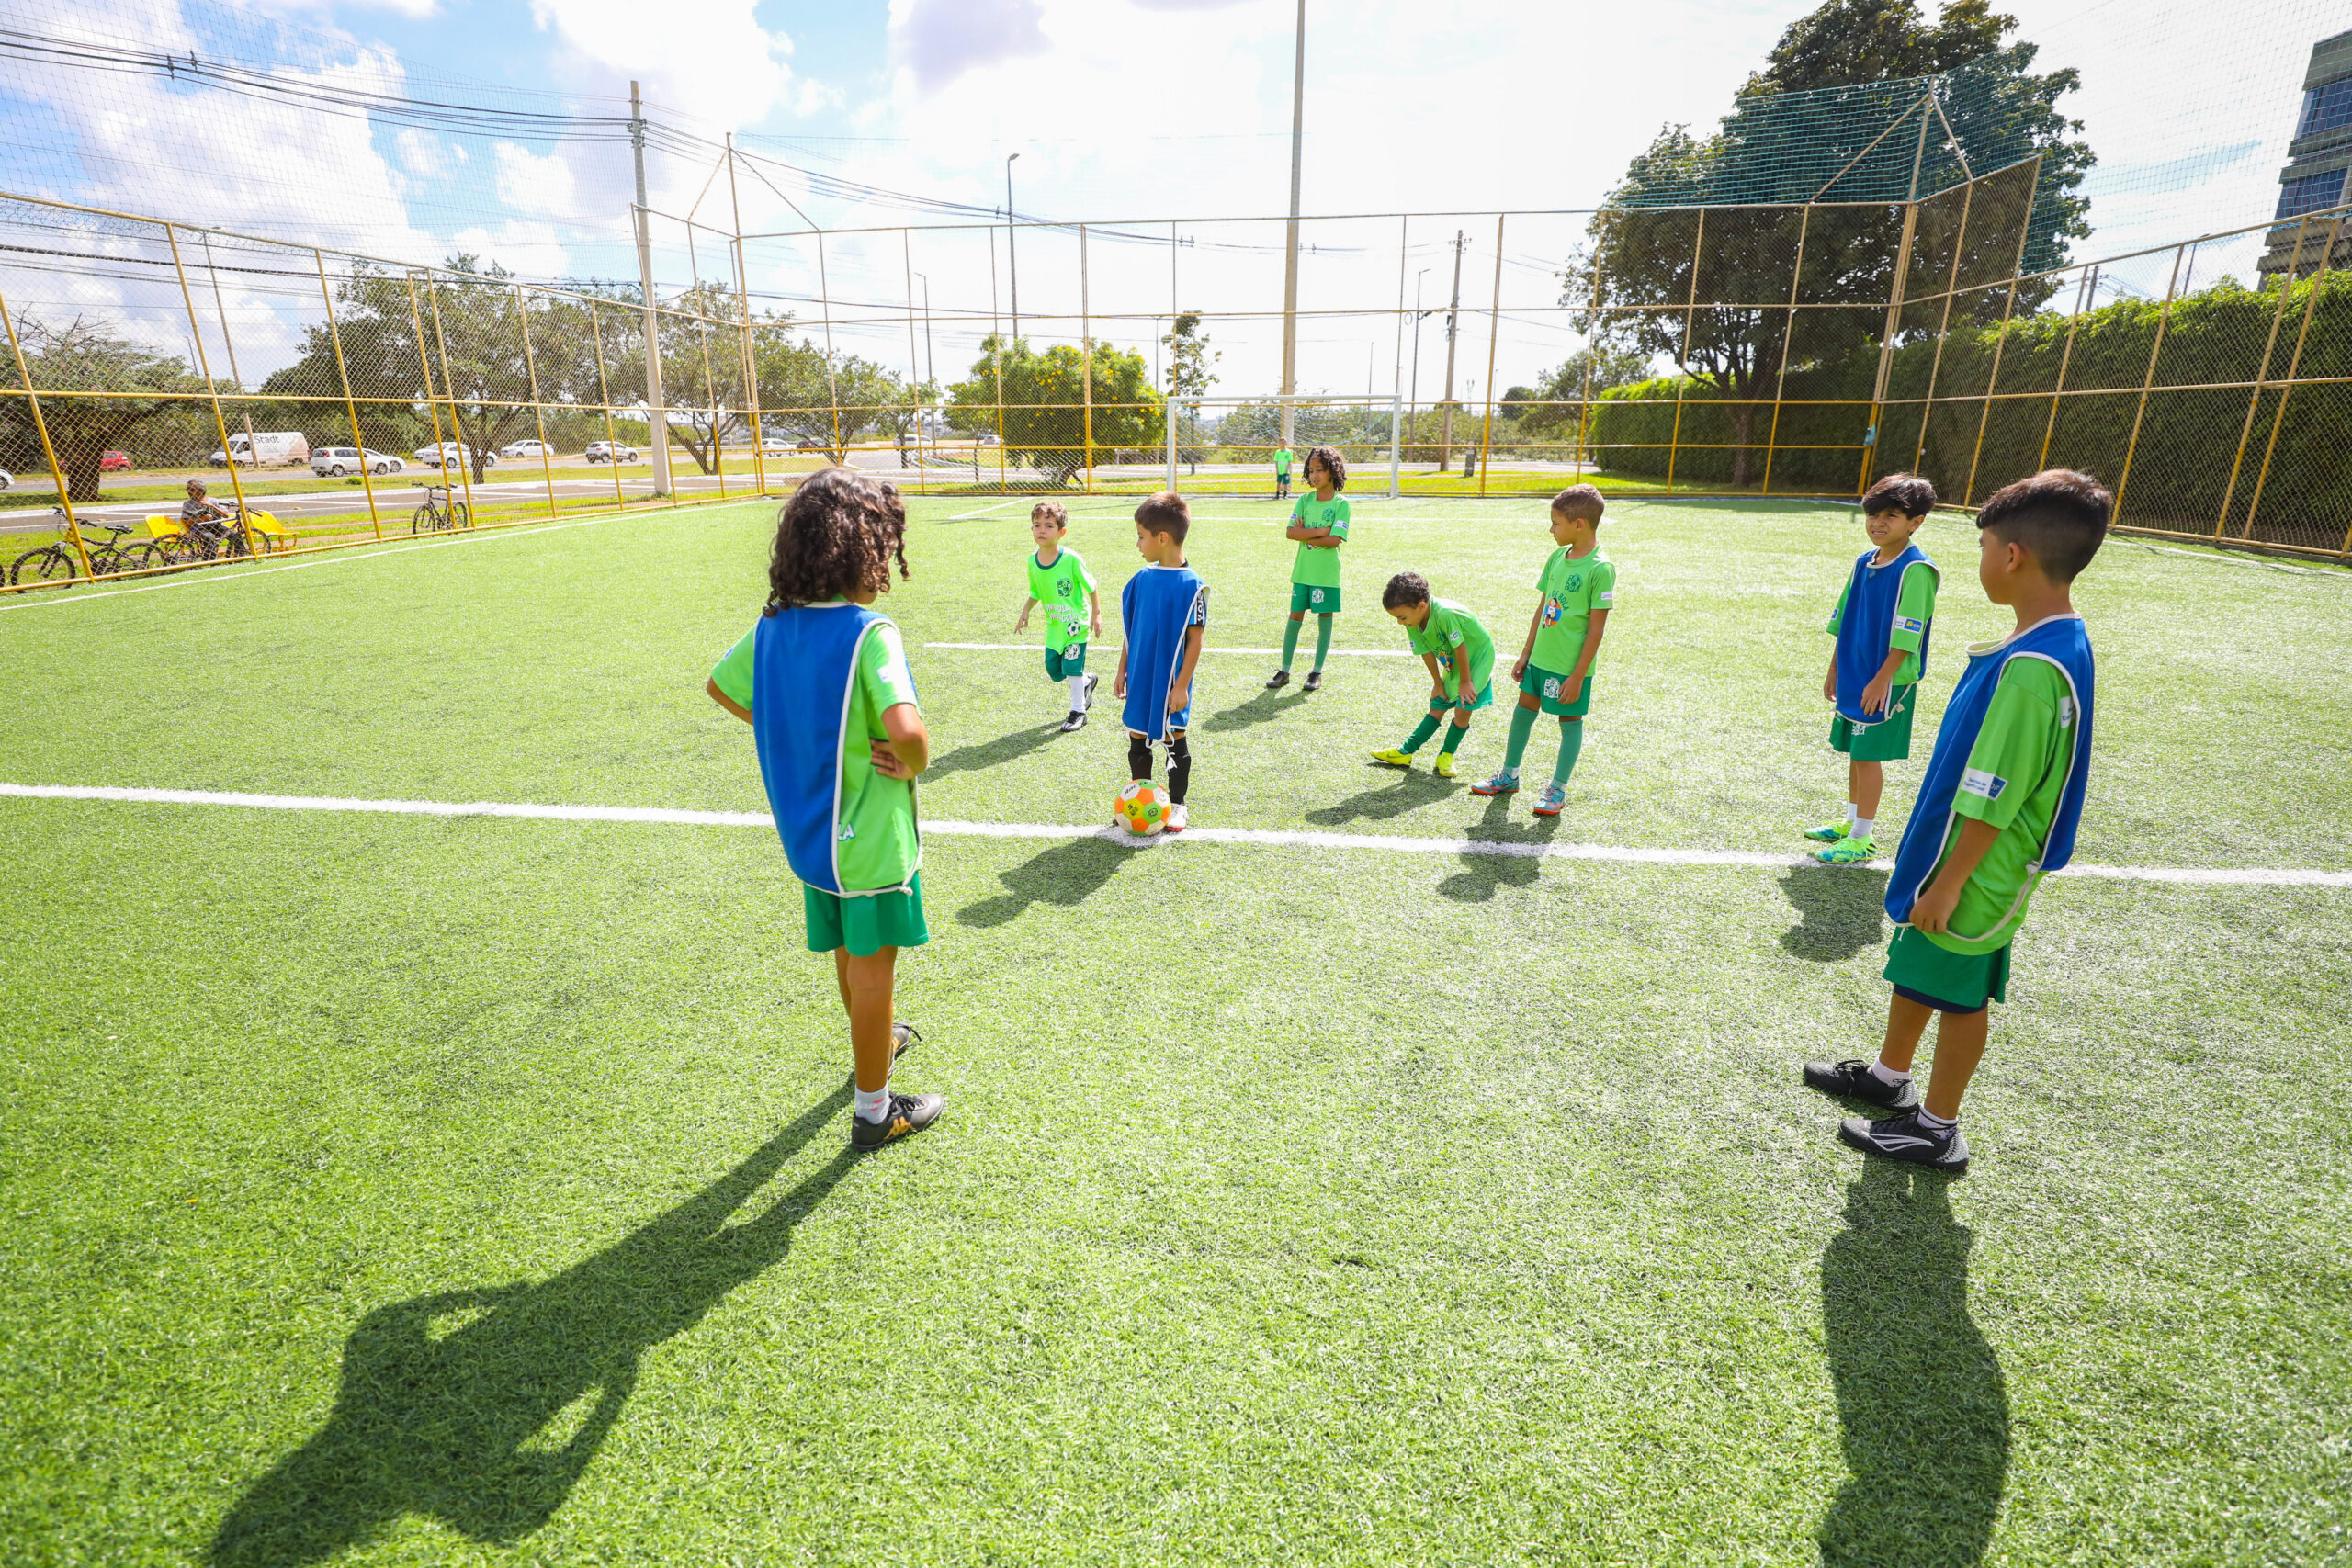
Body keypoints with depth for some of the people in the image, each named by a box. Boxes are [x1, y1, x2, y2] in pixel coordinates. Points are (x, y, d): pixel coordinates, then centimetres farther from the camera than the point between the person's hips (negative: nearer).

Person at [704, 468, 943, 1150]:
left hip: (809, 830, 7)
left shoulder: (774, 624, -2)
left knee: (849, 953, 26)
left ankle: (877, 1039, 52)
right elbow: (904, 729, -39)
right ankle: (874, 1111, 25)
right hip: (871, 840, -7)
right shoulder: (868, 632, -25)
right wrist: (913, 764, -17)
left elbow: (720, 685, 15)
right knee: (872, 967, 9)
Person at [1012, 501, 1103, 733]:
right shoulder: (1032, 561, -3)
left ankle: (1078, 712, 15)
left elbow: (1091, 587, -9)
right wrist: (1025, 612, 1)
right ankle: (1087, 681, 39)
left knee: (1072, 668, -3)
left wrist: (1096, 615, -8)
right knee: (1054, 672, 10)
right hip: (1054, 625, 6)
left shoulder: (1071, 559, -20)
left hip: (1076, 623, -6)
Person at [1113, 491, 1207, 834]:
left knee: (1175, 740, 8)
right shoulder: (1142, 579, 2)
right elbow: (1131, 630, 9)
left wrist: (1182, 684, -15)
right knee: (1137, 737, 13)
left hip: (1172, 681, -5)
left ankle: (1176, 804, 24)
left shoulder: (1192, 585, -15)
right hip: (1140, 677, 5)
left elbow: (1196, 638, -14)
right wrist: (1123, 671, 10)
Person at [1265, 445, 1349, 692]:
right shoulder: (1304, 500, 5)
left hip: (1327, 573, -3)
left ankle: (1317, 672, 16)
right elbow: (1290, 532, -6)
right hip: (1302, 570, 3)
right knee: (1295, 618, 5)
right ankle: (1284, 671, 13)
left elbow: (1335, 540, -15)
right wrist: (1320, 531, -14)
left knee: (1325, 620, 5)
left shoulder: (1341, 504, -5)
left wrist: (1305, 535, -9)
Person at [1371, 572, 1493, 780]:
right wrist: (1438, 683, 1)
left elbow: (1460, 648, -28)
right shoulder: (1413, 620, -15)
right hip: (1452, 664, 6)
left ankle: (1446, 756, 6)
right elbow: (1427, 652, -5)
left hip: (1478, 657, -6)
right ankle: (1405, 752, 10)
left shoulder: (1445, 614, -38)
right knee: (1437, 707, 8)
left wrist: (1465, 683, -17)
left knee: (1463, 708, -11)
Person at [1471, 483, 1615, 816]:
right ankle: (1508, 776, 31)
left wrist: (1577, 676, -16)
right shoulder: (1556, 557, 4)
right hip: (1540, 659, 7)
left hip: (1571, 666, -7)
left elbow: (1596, 629, -16)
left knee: (1570, 721, 7)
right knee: (1523, 711, 15)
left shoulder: (1600, 569, -17)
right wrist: (1525, 654, 13)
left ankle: (1558, 789, 20)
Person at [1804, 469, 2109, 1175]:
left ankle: (1937, 1129, 27)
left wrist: (1947, 885, -18)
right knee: (1913, 969, 23)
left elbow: (1990, 804, -27)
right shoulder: (2059, 642, 2)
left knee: (1956, 996, 8)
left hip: (1972, 877, -9)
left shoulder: (2030, 669, -30)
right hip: (1949, 855, 9)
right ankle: (1888, 1078, 42)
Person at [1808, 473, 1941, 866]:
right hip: (1855, 674, 7)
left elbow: (1906, 635, -18)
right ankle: (1850, 822, 30)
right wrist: (1835, 668, 17)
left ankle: (1862, 839, 6)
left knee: (1868, 755, -3)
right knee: (1855, 752, 16)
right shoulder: (1864, 562, 9)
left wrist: (1881, 680, -19)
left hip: (1887, 681, -7)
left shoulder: (1915, 570, -15)